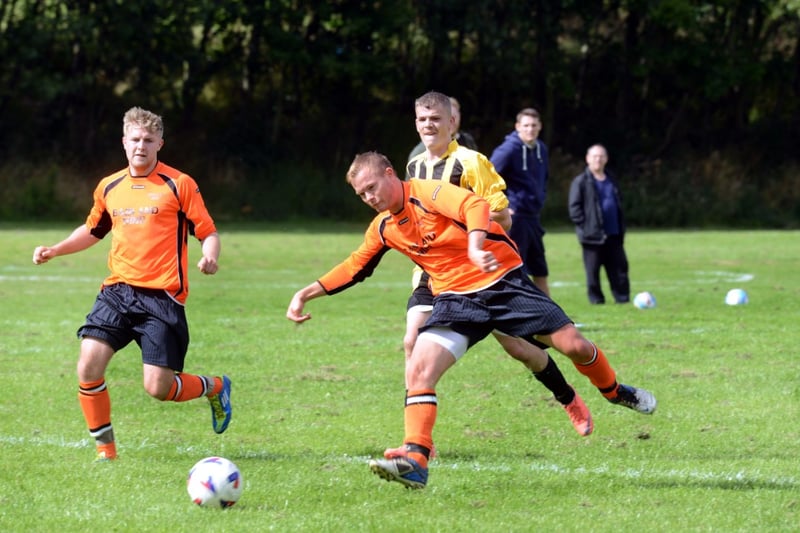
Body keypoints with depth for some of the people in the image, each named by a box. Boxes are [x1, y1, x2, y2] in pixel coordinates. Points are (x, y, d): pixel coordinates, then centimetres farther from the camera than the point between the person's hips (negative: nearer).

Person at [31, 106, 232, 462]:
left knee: (158, 388, -8)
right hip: (117, 291, 4)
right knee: (89, 365, -14)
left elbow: (208, 233, -1)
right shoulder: (109, 188, 12)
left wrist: (210, 257, -23)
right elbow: (93, 230, 29)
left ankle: (215, 388, 25)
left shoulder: (179, 185, -2)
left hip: (162, 296, -4)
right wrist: (55, 250, 15)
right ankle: (105, 447, 3)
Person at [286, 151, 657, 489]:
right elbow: (354, 268, 19)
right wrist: (307, 293, 12)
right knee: (419, 369, -18)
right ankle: (415, 461, -23)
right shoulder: (383, 228, 6)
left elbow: (475, 206, -33)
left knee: (573, 345, -7)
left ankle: (616, 393, 24)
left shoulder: (429, 193, -15)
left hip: (504, 281, -5)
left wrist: (475, 246, -52)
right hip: (456, 299, 5)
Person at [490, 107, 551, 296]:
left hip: (533, 216, 7)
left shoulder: (541, 149, 7)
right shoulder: (509, 150, -15)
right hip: (514, 217, -7)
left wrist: (540, 199, 12)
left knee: (540, 270, 14)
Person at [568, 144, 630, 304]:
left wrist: (621, 230, 14)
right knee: (593, 270, -1)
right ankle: (596, 298, 6)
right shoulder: (581, 182, -3)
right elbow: (574, 207, -6)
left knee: (619, 267, 4)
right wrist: (585, 226, -13)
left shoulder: (611, 182, 16)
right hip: (592, 236, -5)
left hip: (613, 235, 5)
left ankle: (623, 298, 9)